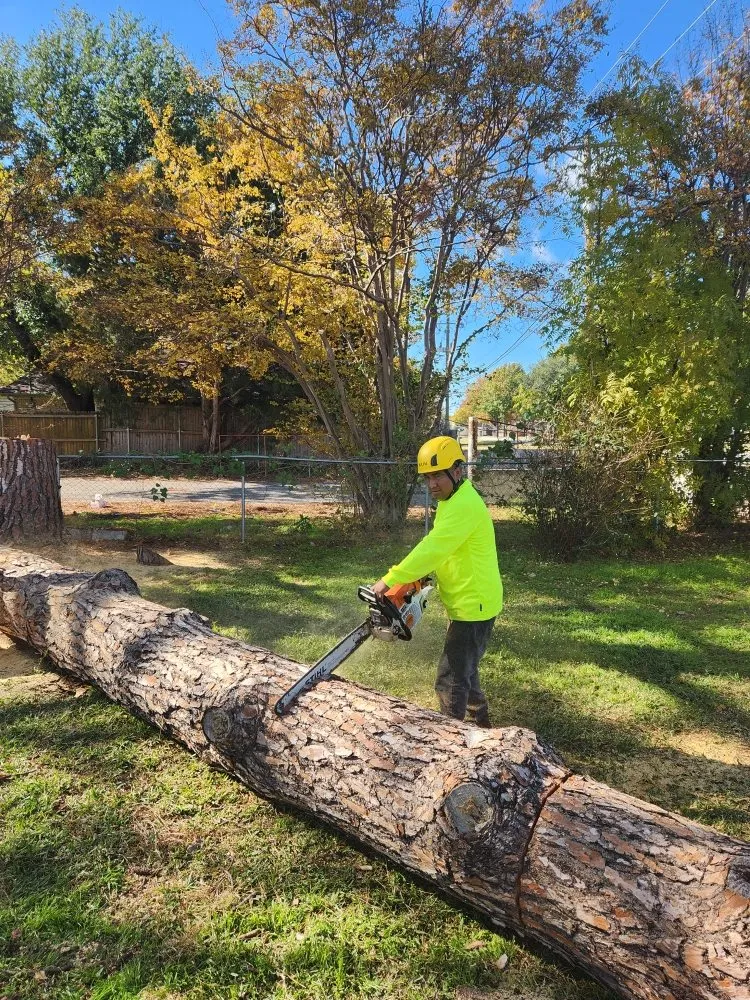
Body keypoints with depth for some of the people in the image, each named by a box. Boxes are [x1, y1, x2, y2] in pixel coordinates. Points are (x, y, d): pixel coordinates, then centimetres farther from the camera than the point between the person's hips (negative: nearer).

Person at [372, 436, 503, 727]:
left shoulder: (463, 505, -24)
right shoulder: (454, 500, 10)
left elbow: (432, 549, -30)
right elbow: (437, 548, 12)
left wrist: (390, 580, -28)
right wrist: (415, 574, -3)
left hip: (474, 604, -11)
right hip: (469, 602, 11)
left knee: (450, 680, -3)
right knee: (463, 669, 25)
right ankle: (479, 722, 42)